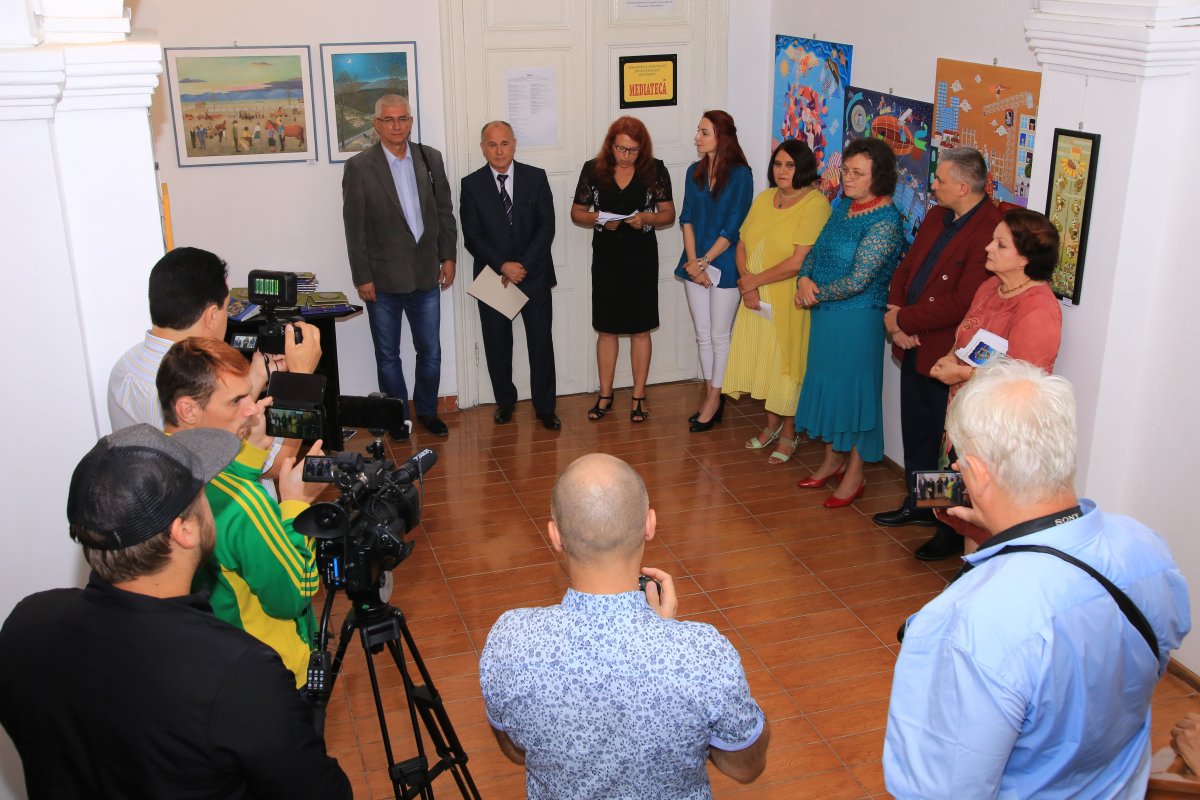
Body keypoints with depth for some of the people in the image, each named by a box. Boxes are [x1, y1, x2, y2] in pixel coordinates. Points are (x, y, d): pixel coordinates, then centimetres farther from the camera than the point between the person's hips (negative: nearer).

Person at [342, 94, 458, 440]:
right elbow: (354, 227, -7)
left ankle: (427, 411, 30)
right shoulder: (359, 167, -8)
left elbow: (445, 211, 10)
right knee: (388, 355, 10)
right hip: (383, 278, -3)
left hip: (426, 275, 3)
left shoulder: (430, 158, 3)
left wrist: (448, 257, 6)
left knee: (430, 352, 12)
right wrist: (362, 278, -9)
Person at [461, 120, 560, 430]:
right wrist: (503, 265, -18)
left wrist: (523, 265, -14)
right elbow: (472, 237, -5)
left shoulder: (536, 177, 0)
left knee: (541, 343, 1)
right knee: (497, 344, 9)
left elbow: (547, 227, -4)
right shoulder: (472, 185, -1)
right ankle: (504, 402, 27)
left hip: (534, 274, 0)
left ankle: (545, 407, 13)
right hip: (493, 277, 0)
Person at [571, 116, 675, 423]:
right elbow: (577, 213, 4)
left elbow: (668, 214, 1)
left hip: (642, 259, -1)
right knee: (606, 329, 8)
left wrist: (646, 218, -19)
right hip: (606, 258, 1)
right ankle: (605, 395, 20)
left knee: (640, 329, 6)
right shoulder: (593, 169, -2)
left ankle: (638, 396, 17)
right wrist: (599, 219, -17)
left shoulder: (655, 170, -3)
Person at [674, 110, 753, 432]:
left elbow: (732, 227, -13)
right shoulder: (695, 172, 7)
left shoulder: (740, 175, -10)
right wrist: (692, 261, -9)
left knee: (719, 336, 3)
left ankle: (715, 401, 14)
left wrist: (704, 261, -14)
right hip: (696, 264, 6)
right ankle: (710, 396, 23)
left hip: (723, 264, -5)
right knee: (703, 335, 12)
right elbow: (687, 218, 3)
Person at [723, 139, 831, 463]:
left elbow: (798, 261, -22)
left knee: (786, 363, 5)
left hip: (789, 301, -6)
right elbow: (742, 245, 7)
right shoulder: (764, 199, 8)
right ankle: (772, 424, 34)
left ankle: (788, 434, 23)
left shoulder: (815, 204, -15)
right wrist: (747, 284, -10)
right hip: (756, 300, 6)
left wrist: (754, 280, -14)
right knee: (761, 361, 14)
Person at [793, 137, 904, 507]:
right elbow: (815, 249, 12)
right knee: (827, 383, 17)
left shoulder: (884, 221, -19)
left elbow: (858, 280, -23)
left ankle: (855, 475, 17)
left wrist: (817, 293, -12)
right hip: (825, 312, 8)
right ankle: (833, 460, 35)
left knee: (854, 389, 3)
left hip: (857, 318, -8)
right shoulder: (844, 205, 7)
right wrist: (805, 279, -7)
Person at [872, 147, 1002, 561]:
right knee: (916, 432, 21)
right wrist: (894, 316, -5)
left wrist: (902, 320, -16)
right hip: (915, 347, 9)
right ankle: (919, 505, 40)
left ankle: (955, 530, 17)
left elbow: (961, 303, -25)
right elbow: (906, 268, 13)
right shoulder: (936, 217, 9)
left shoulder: (990, 230, -21)